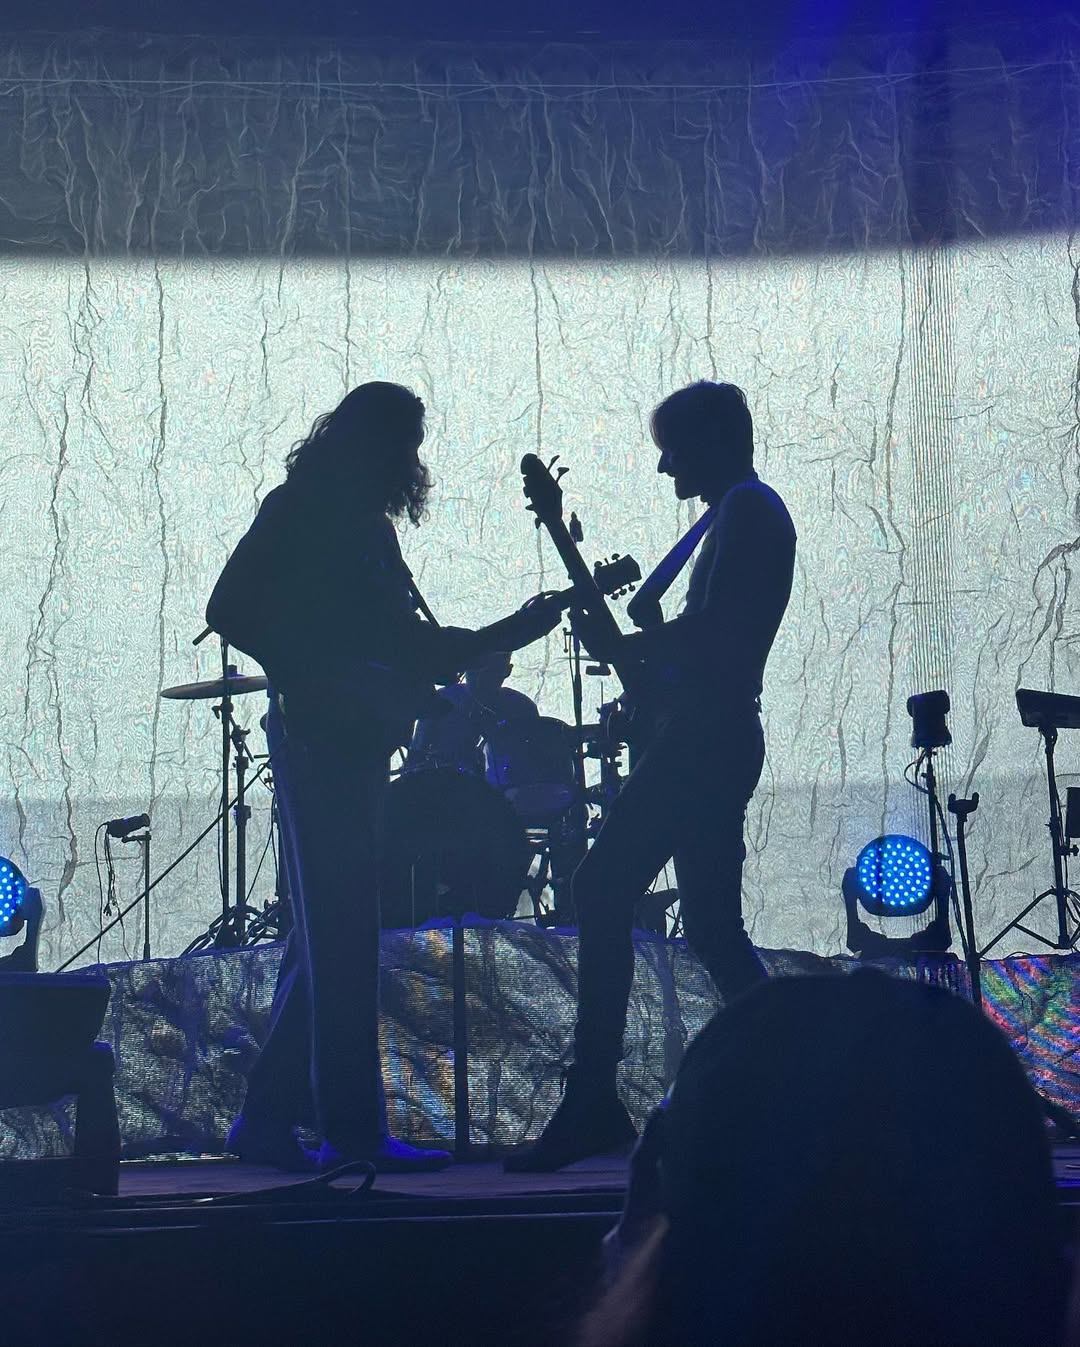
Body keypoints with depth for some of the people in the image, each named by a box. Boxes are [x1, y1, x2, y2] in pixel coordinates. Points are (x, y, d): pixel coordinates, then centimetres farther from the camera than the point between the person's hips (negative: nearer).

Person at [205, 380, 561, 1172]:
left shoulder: (366, 528, 19)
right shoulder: (298, 515, -6)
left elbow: (401, 640, 21)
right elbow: (230, 612, -14)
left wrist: (505, 635, 11)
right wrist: (319, 680, -19)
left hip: (357, 744, 9)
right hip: (315, 742, -9)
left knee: (331, 939, 9)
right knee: (339, 938, -9)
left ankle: (269, 1119, 14)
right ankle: (353, 1127, -8)